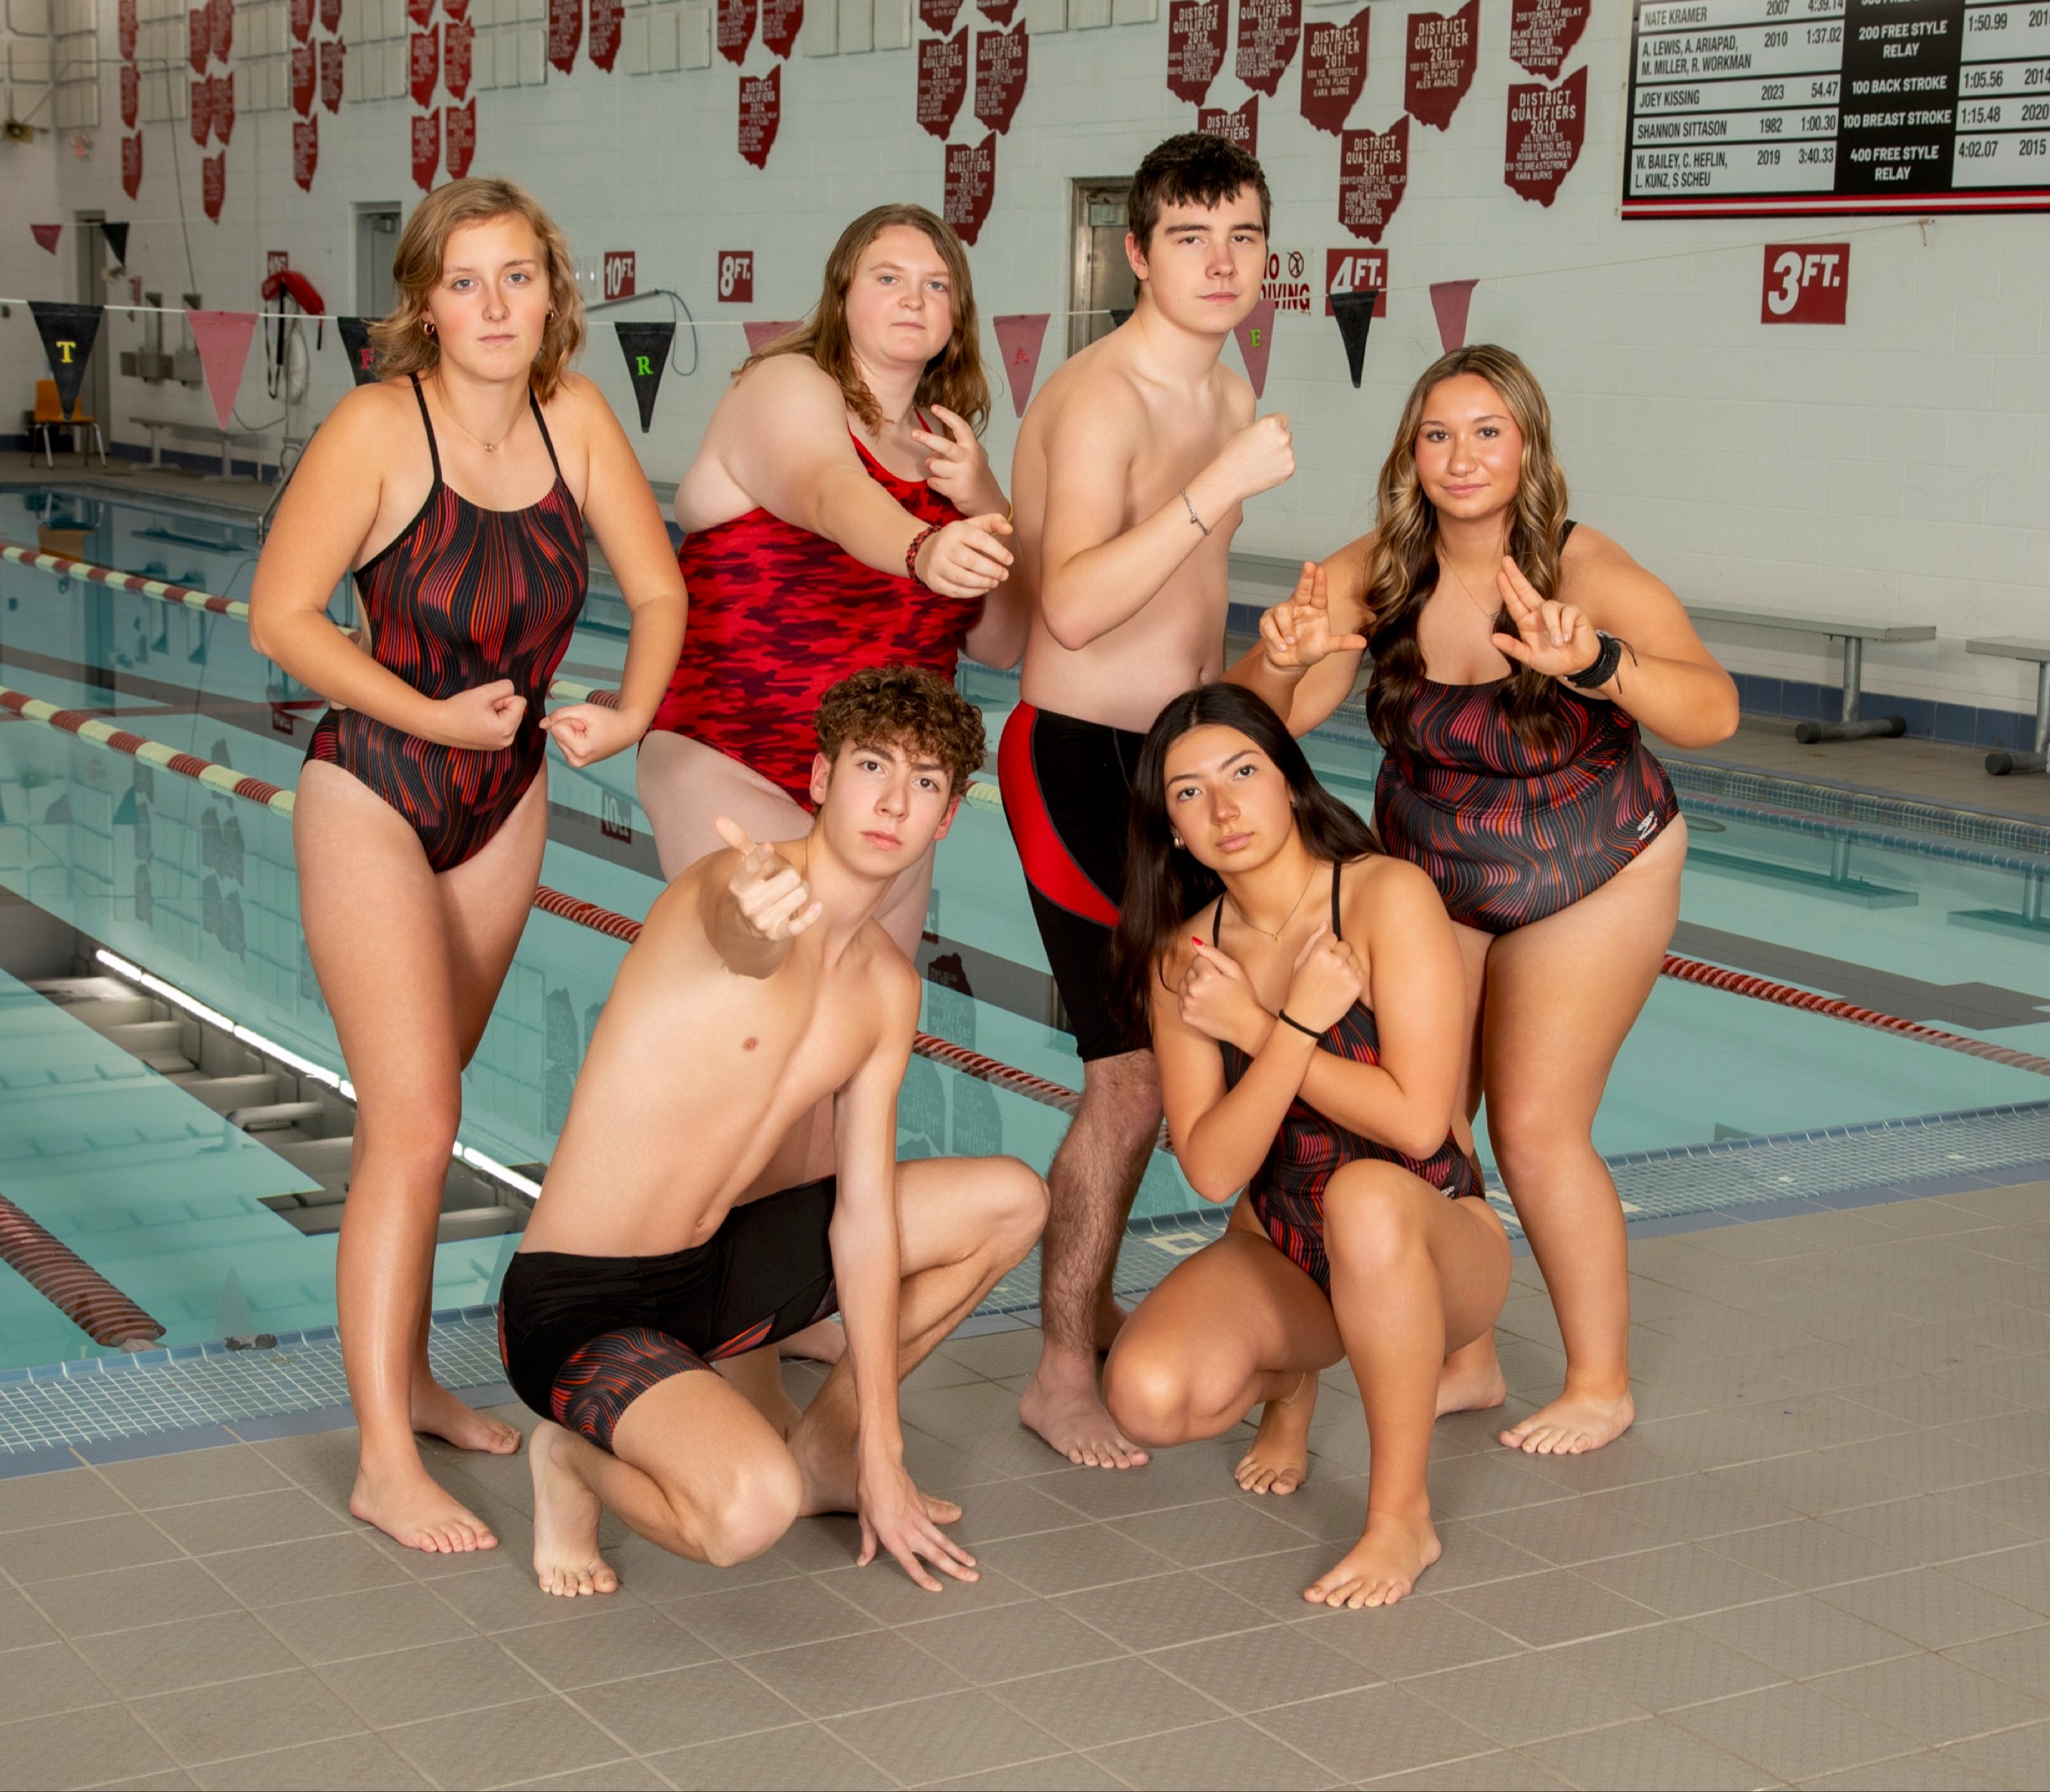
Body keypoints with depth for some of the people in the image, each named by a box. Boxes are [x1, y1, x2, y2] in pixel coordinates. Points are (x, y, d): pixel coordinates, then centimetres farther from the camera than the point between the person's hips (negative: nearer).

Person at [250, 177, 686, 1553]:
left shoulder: (573, 415, -4)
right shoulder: (381, 428, -18)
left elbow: (657, 588, 3)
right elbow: (281, 615, -15)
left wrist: (630, 716, -14)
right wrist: (433, 716, -21)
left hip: (508, 801, 5)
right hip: (374, 801, -5)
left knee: (424, 1105, 17)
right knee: (412, 1121, -11)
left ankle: (407, 1379, 31)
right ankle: (387, 1464, -5)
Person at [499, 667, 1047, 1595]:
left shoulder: (889, 989, 4)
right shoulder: (748, 883, -19)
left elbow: (864, 1213, 4)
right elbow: (739, 933, -46)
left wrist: (881, 1460, 2)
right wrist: (762, 919, -73)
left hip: (711, 1273, 8)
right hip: (576, 1308, -8)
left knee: (1012, 1200, 10)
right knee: (752, 1510, -35)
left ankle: (823, 1448, 18)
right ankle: (578, 1459, -1)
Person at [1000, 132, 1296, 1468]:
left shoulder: (1230, 397, 11)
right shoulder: (1101, 397, -18)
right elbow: (1074, 606, -33)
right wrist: (1224, 487, -36)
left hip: (1173, 756, 9)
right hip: (1080, 764, -9)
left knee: (1159, 1059, 16)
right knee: (1132, 1080, -8)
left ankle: (1093, 1311, 32)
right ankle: (1064, 1379, 4)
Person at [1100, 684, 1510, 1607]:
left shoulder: (1387, 897, -15)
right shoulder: (1184, 958, -1)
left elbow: (1417, 1123, -22)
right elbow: (1213, 1170, -10)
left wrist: (1251, 1027, -16)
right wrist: (1299, 1022, -22)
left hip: (1436, 1242, -4)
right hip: (1276, 1249, 4)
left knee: (1364, 1193, -40)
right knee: (1147, 1396, -26)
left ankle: (1402, 1514, -22)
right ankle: (1288, 1374, 13)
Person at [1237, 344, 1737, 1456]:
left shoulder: (1589, 573, -28)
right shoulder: (1379, 572, -18)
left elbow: (1712, 714, -41)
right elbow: (1275, 719, -16)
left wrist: (1596, 662, -59)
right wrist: (1280, 659, -39)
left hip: (1594, 880, -4)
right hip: (1427, 875, 4)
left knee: (1534, 1123, -9)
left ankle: (1601, 1384, 9)